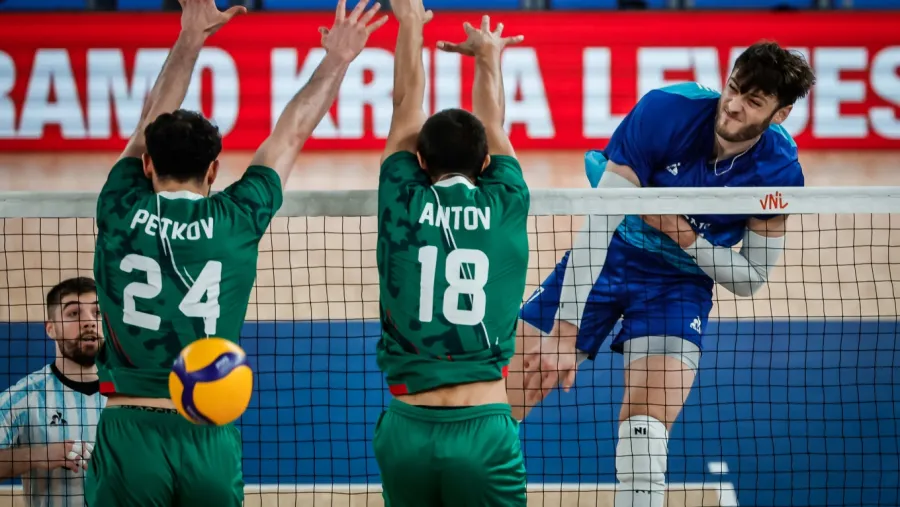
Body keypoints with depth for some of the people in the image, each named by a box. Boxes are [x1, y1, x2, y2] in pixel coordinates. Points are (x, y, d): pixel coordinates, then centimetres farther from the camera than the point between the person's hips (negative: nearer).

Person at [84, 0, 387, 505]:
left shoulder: (121, 213, 1)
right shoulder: (236, 220, 1)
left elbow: (153, 123, 18)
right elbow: (292, 133, 15)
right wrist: (337, 59, 27)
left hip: (129, 431, -1)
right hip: (211, 440, 1)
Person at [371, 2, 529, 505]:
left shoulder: (404, 205, 2)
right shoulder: (505, 207, 3)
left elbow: (407, 108, 18)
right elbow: (493, 123, 23)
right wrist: (488, 56, 42)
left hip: (406, 430, 1)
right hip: (485, 432, -1)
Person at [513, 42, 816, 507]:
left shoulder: (779, 171, -17)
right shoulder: (666, 110, -24)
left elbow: (750, 278, -4)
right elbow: (598, 222, -24)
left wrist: (686, 236, -23)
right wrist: (566, 332, -29)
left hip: (680, 281, 0)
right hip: (607, 255, 0)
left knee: (645, 430, -20)